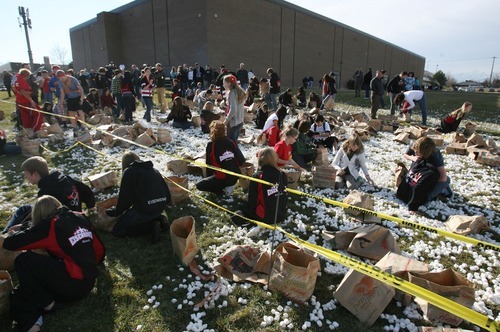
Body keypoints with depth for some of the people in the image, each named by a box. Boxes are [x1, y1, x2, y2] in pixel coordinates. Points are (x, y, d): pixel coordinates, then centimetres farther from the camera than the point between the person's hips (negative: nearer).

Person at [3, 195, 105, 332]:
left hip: (73, 283, -8)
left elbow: (9, 244, -2)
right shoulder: (80, 218, 11)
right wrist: (90, 265, 38)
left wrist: (14, 234, 22)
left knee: (22, 260, -2)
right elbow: (99, 248, 18)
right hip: (88, 282, 8)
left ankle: (46, 301, 2)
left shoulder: (48, 226, -6)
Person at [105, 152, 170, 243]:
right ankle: (157, 219, 8)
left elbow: (125, 197, -4)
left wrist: (115, 212, 11)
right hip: (161, 206, 7)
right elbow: (166, 191, 16)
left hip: (145, 208, -7)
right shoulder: (154, 170, 18)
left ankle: (151, 226, -7)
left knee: (117, 230, 8)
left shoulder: (129, 172, 0)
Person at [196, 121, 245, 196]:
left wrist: (209, 175, 17)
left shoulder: (211, 145, -11)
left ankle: (222, 190, 0)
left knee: (199, 185, 14)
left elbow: (209, 164, -2)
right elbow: (241, 160, 1)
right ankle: (228, 186, 11)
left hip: (223, 179, -5)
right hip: (235, 177, 5)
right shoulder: (231, 142, -1)